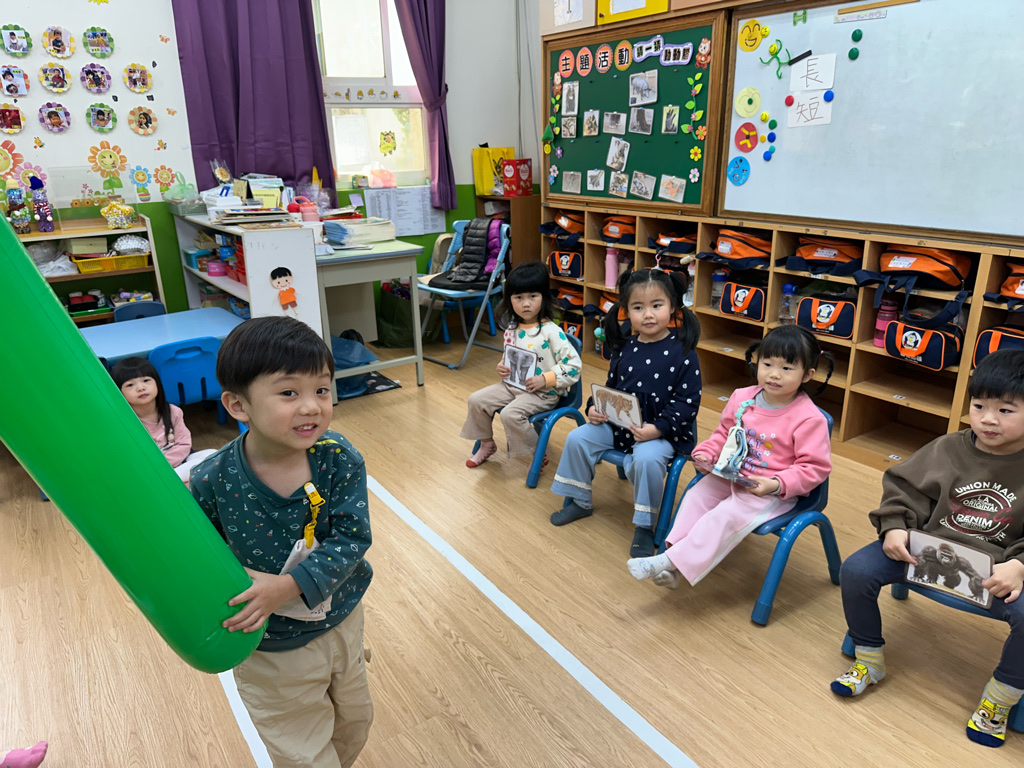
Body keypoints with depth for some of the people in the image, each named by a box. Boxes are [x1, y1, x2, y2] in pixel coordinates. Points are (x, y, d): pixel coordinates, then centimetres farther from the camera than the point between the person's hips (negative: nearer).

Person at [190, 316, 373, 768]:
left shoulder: (339, 460, -19)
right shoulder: (212, 483, -23)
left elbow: (350, 538, -23)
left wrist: (288, 586, -33)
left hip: (341, 623, 3)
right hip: (271, 650, -3)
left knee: (355, 722, 29)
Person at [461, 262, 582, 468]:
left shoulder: (551, 332, -18)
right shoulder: (512, 329, 5)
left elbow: (573, 364, -19)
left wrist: (545, 379, -23)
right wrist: (502, 366, 2)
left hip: (542, 393, -7)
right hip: (512, 384, 8)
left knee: (511, 413, -28)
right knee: (477, 399, -1)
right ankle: (487, 444, 21)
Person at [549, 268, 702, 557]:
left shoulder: (682, 352, -13)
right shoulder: (624, 349, 3)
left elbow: (687, 402, -14)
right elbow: (610, 387, 14)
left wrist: (656, 429, -25)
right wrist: (594, 408, -6)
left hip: (663, 431, -6)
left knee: (646, 458, -33)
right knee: (577, 439, -5)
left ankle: (644, 526, -10)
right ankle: (579, 501, 17)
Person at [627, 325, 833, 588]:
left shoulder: (809, 419, -17)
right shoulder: (742, 398, -1)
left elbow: (815, 467, -13)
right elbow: (724, 433, 15)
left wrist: (777, 485, -26)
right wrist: (706, 453, -3)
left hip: (771, 492, -6)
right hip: (730, 475, 7)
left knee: (726, 516, -24)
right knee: (696, 496, -12)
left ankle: (671, 561, -23)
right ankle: (674, 549, -14)